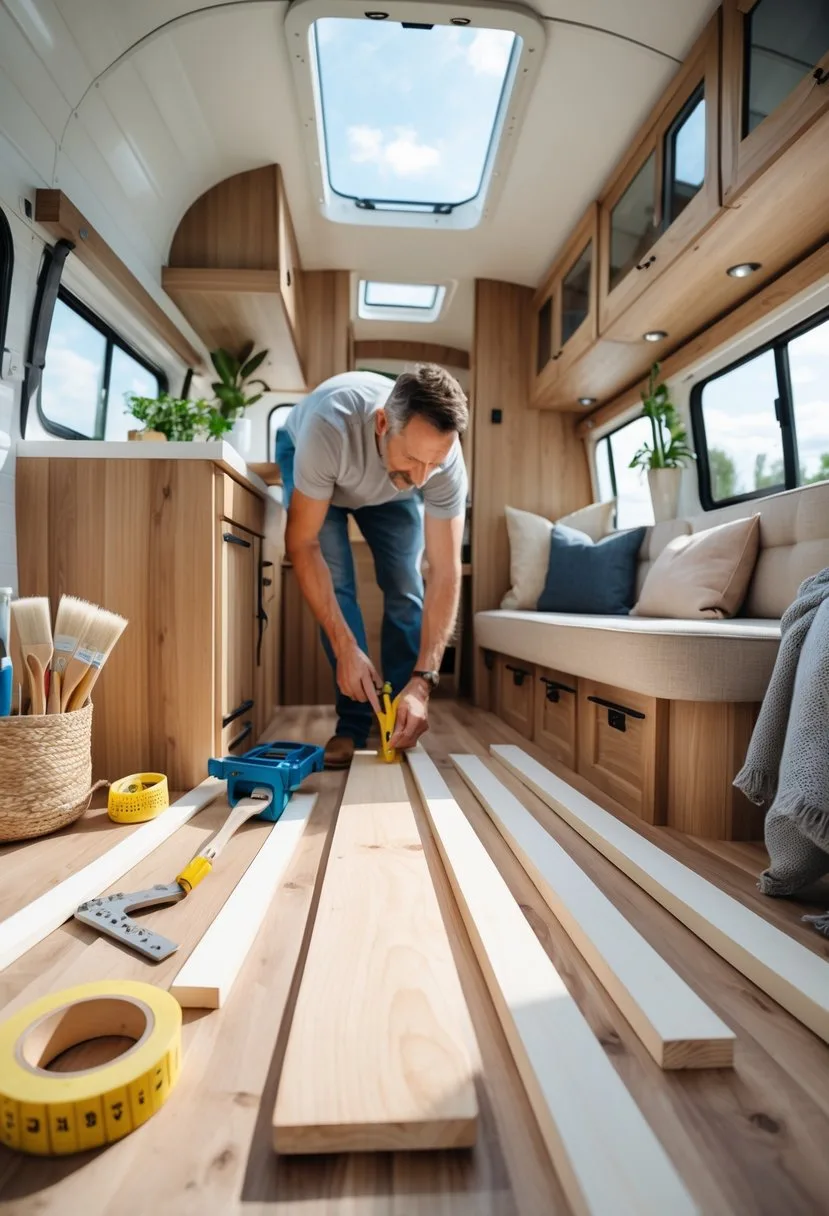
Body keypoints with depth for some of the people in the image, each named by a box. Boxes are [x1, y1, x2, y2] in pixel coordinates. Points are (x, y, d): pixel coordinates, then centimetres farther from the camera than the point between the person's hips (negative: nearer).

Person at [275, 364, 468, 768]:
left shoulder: (446, 460, -36)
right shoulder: (328, 428, -44)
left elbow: (445, 572, -33)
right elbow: (302, 544, -36)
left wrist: (423, 680, -39)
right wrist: (345, 648, -39)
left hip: (390, 490, 2)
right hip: (304, 455, -1)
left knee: (404, 585, -12)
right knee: (336, 582, -18)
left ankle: (402, 720, 2)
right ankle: (354, 723, -6)